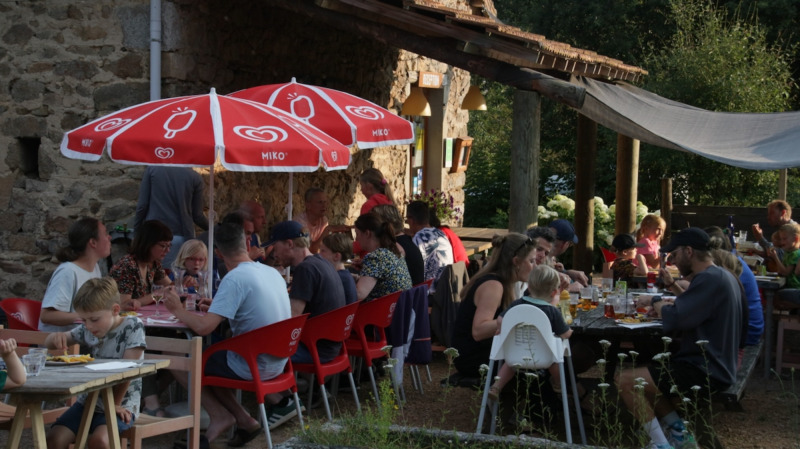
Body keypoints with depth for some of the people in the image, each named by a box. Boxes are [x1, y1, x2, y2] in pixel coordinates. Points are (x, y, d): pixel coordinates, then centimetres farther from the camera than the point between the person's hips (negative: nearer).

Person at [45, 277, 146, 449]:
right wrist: (56, 337, -11)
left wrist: (114, 404, -13)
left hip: (121, 405, -5)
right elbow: (48, 343, 13)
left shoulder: (133, 327, -10)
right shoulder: (87, 330, 4)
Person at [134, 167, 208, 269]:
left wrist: (136, 233, 6)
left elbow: (142, 206, -3)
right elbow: (197, 215, 0)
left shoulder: (151, 169, -1)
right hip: (181, 236, 0)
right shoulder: (195, 177, -3)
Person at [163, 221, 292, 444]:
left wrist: (177, 310, -8)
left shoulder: (234, 278, -20)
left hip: (252, 365, -8)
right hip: (276, 362, 8)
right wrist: (218, 308, 22)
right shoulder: (272, 272, 4)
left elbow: (203, 327, -26)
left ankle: (220, 415, 3)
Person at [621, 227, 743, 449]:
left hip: (705, 372, -11)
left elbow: (673, 319, -27)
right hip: (714, 365, 11)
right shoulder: (721, 276, 13)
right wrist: (664, 306, 2)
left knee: (625, 380, -13)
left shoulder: (709, 279, -20)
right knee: (643, 376, 23)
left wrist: (655, 302, -8)